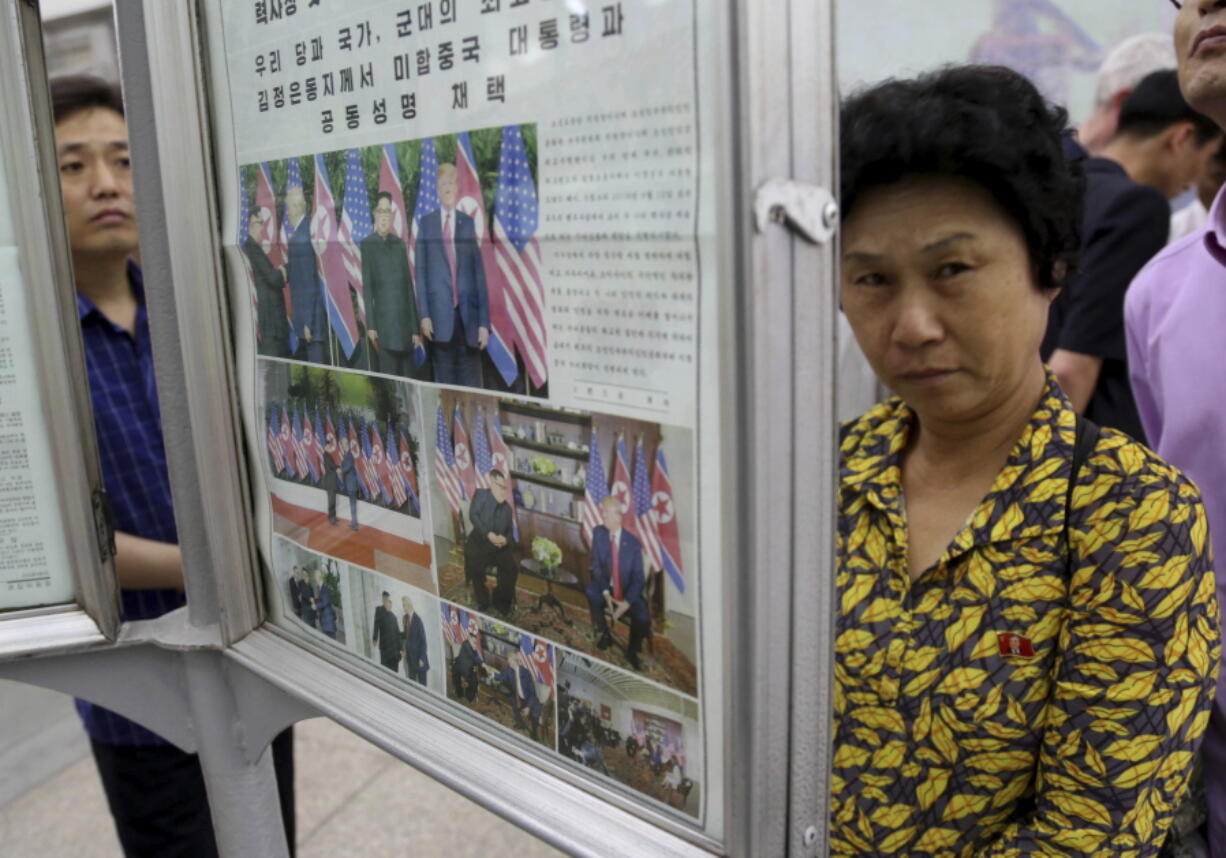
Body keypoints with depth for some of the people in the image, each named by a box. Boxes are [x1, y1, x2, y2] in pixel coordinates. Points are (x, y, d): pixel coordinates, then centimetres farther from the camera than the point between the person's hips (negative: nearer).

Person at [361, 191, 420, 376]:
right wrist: (370, 325, -11)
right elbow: (366, 286, -4)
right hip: (382, 322, -4)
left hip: (404, 320, 4)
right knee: (386, 376, -5)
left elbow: (408, 285, 12)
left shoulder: (399, 243, 12)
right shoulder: (367, 244, 0)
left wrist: (415, 327, 9)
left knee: (406, 374, 5)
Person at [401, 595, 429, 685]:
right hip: (410, 653, 6)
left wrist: (422, 658, -15)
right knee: (411, 680, 8)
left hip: (418, 654, -6)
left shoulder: (418, 620, -17)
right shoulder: (405, 618, 4)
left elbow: (423, 640, -14)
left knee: (421, 682, 1)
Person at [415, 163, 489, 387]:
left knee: (471, 380, 1)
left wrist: (484, 321, -1)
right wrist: (424, 315, -4)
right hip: (440, 314, 0)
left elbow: (479, 273, 5)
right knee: (444, 380, 5)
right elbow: (421, 272, 5)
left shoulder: (468, 223, 8)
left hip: (468, 314, 0)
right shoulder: (426, 223, 7)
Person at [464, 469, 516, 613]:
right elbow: (473, 515, -12)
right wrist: (488, 534, -20)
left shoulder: (506, 507, 13)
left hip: (500, 545, 4)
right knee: (475, 572, -19)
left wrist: (505, 539, -14)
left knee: (511, 570, -10)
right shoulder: (481, 494, 0)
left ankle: (502, 602, 10)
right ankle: (483, 603, 4)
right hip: (479, 542, -4)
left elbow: (510, 530, 11)